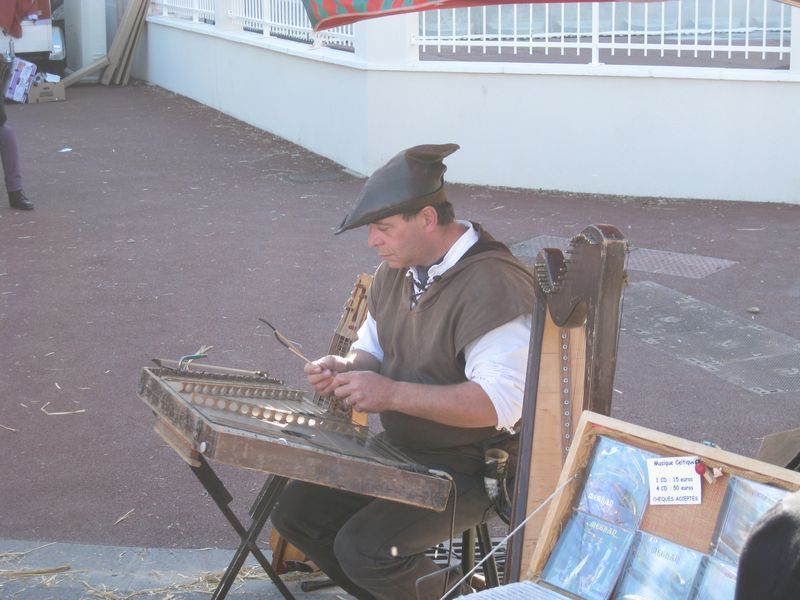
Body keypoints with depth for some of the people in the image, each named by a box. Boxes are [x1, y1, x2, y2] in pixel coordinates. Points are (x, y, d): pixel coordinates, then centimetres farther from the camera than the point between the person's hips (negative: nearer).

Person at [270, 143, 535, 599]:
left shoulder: (493, 285, -24)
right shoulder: (398, 270, 4)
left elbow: (501, 402, -30)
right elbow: (374, 348, 18)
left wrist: (393, 394, -32)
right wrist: (346, 369, -7)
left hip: (472, 470, -9)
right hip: (401, 450, 9)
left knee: (363, 548, -23)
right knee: (297, 512, 5)